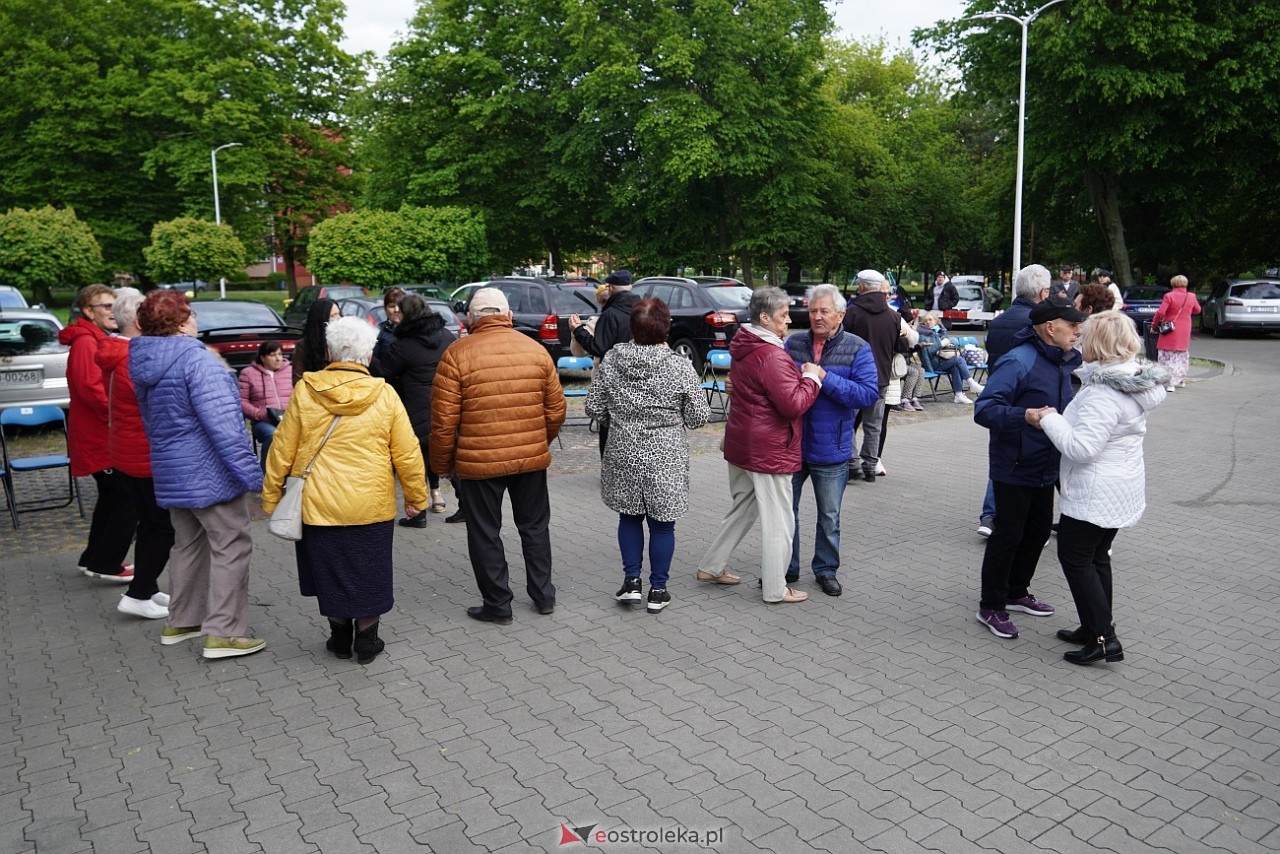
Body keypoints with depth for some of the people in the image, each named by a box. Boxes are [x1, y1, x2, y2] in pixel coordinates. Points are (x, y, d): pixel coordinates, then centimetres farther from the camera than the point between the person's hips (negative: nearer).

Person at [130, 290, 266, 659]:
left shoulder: (143, 362, 9)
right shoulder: (196, 359, -19)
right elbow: (220, 421, -25)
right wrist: (248, 469, -23)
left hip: (171, 472, 9)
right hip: (208, 472, -9)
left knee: (188, 544, 21)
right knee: (231, 547, -1)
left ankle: (180, 621, 30)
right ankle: (223, 632, 0)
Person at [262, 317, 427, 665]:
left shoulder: (305, 391, -6)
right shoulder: (385, 395, -7)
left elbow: (282, 449, -2)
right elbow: (407, 453, -5)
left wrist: (271, 494, 10)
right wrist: (416, 495, 8)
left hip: (318, 505, 1)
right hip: (370, 505, -1)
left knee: (330, 571, 17)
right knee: (367, 574, 14)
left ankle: (340, 637, 29)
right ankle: (366, 640, 23)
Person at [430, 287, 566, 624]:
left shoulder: (456, 354, -10)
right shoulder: (536, 350, 1)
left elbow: (444, 420, -10)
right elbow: (556, 409, 4)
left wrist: (442, 463, 4)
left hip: (479, 461, -3)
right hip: (532, 457, 4)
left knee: (485, 534, 12)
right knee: (534, 527, 20)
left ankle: (498, 605, 21)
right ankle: (544, 596, 30)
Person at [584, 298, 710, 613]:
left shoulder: (611, 359, -6)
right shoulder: (680, 367, -14)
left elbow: (594, 407, 0)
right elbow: (699, 417, -9)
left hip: (623, 456, 2)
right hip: (665, 459, -2)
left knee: (629, 517, 20)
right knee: (661, 523, 10)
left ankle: (632, 581, 21)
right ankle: (658, 590, 20)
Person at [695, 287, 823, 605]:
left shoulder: (743, 348, 9)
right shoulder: (773, 356, -21)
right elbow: (793, 405, -24)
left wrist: (800, 374, 7)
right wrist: (812, 379, -9)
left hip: (741, 444, 10)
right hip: (768, 450, -9)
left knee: (743, 509, 23)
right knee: (778, 521, 3)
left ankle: (711, 567, 30)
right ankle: (775, 590, 12)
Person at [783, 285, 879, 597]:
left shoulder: (857, 349, -8)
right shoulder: (794, 343, 0)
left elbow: (869, 394, -19)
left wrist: (825, 378, -25)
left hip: (830, 450, -2)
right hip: (791, 444, 2)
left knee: (829, 516, 13)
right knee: (786, 509, 13)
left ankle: (826, 570, 31)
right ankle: (787, 568, 30)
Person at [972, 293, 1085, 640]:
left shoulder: (1063, 362, 7)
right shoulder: (1018, 362, -21)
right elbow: (984, 410, -28)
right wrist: (1026, 415, -40)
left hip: (1045, 467, 9)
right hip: (1014, 468, -9)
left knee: (1038, 531, 19)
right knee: (1008, 534, 0)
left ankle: (1016, 592, 37)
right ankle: (990, 607, 14)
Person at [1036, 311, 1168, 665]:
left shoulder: (1104, 393, -25)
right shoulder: (1134, 382, 6)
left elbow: (1081, 447, -28)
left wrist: (1050, 420, -17)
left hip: (1096, 493, -10)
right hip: (1121, 490, 10)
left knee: (1075, 557, 0)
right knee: (1097, 556, 18)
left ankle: (1103, 638, 2)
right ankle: (1097, 628, 28)